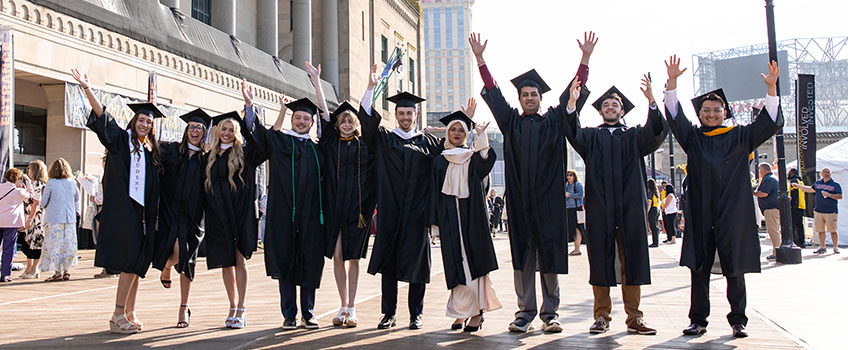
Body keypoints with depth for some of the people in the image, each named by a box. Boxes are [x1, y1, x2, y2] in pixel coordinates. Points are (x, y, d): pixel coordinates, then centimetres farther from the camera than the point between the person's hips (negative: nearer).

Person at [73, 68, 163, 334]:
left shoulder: (151, 150, 18)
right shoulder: (121, 139, 5)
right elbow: (102, 116, -8)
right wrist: (87, 88, -19)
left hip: (143, 213, 5)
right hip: (122, 210, -5)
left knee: (137, 264, 4)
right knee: (130, 262, -13)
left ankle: (128, 314, 10)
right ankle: (119, 316, -11)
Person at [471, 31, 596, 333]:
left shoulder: (554, 121, 11)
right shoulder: (511, 122, 12)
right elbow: (492, 91, 10)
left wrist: (585, 58, 0)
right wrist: (480, 59, 4)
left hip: (548, 198, -1)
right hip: (520, 199, 1)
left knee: (549, 254, 1)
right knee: (522, 255, 3)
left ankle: (550, 313, 8)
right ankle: (525, 312, 8)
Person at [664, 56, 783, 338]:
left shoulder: (740, 136, 10)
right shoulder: (693, 138, 10)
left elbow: (769, 123, 1)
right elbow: (674, 115, -1)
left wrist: (771, 87, -12)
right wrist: (672, 81, -14)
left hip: (733, 213, 0)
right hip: (701, 214, 0)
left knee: (735, 268, 3)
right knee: (699, 268, 2)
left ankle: (738, 320, 13)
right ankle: (698, 320, 8)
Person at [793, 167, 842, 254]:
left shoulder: (835, 185, 1)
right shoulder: (818, 183, 15)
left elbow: (840, 196, -7)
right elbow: (810, 189, 31)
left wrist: (829, 195, -19)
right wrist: (798, 186, 33)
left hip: (831, 211, -4)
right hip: (818, 211, 4)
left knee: (833, 230, -4)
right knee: (821, 230, 6)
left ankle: (836, 247, 8)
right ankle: (822, 247, 15)